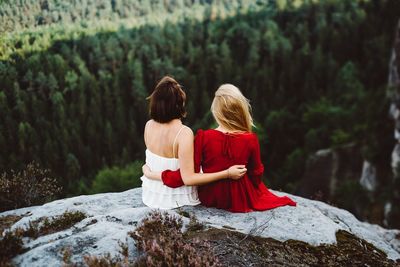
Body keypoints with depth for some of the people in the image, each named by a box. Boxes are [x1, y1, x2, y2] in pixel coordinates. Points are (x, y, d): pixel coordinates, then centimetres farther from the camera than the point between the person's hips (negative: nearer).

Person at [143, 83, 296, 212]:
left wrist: (152, 174, -7)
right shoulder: (250, 140, -21)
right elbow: (256, 173, -5)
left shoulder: (203, 138, -23)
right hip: (240, 201, -1)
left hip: (209, 199, 1)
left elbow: (187, 176, -18)